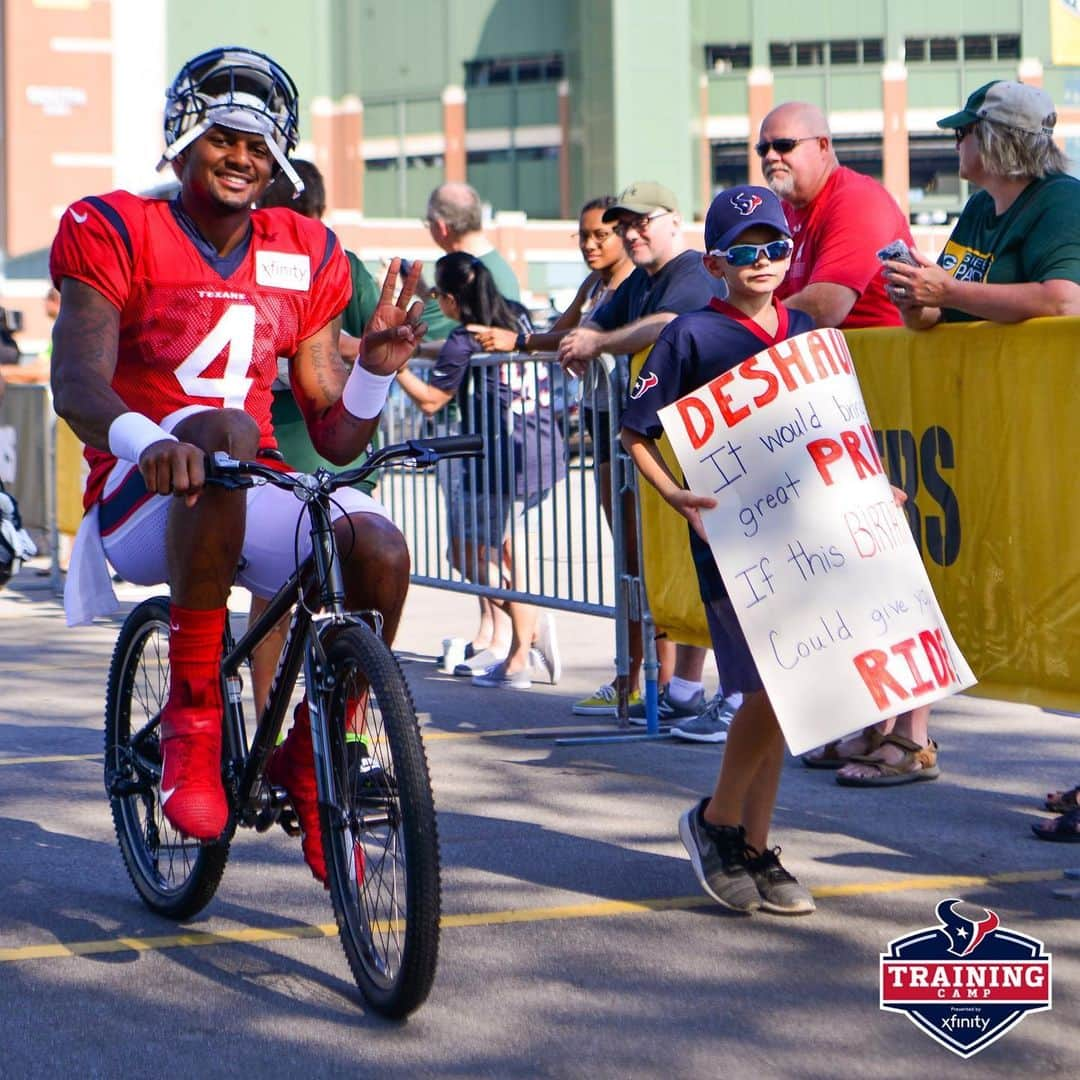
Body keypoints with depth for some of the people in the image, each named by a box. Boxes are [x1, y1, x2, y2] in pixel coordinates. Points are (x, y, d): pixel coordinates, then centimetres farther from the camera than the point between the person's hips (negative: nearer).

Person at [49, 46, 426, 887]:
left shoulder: (303, 257, 10)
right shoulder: (115, 231, -2)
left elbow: (336, 440, 9)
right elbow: (76, 381, -19)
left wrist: (378, 368, -13)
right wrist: (146, 441, -41)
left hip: (252, 505, 4)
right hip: (142, 503, -4)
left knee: (379, 548, -26)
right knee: (222, 431, -38)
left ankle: (308, 766, -2)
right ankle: (191, 717, -29)